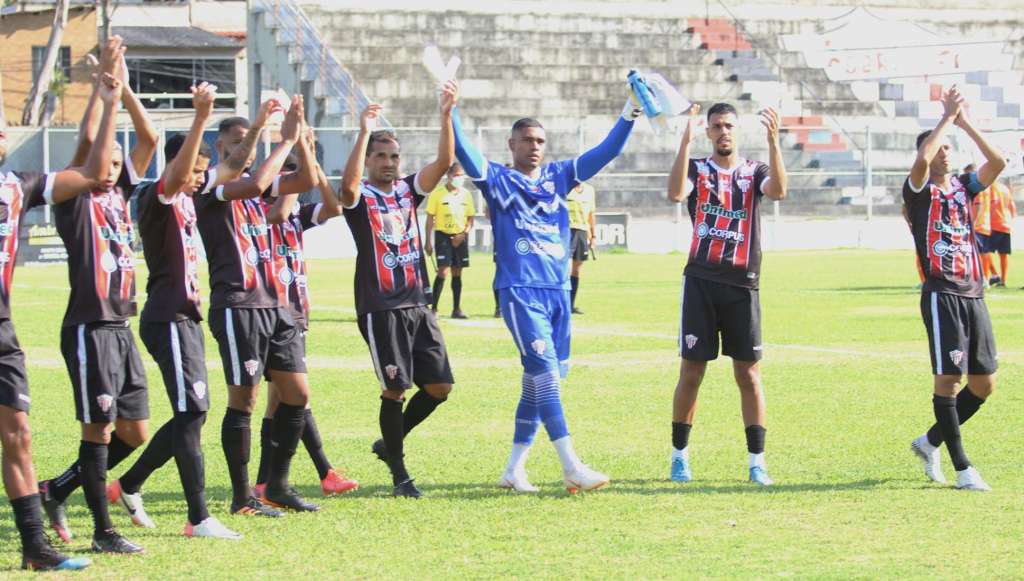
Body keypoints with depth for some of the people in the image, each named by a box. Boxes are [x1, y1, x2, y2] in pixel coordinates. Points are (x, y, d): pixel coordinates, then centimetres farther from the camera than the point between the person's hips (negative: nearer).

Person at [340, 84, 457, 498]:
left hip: (418, 305, 6)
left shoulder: (408, 190, 12)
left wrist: (446, 115, -15)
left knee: (439, 387, 3)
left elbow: (443, 162, -2)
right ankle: (398, 473, 6)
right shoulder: (361, 196, -2)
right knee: (395, 389, -6)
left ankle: (390, 443, 24)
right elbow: (348, 186, -27)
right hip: (380, 308, -6)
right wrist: (364, 133, -32)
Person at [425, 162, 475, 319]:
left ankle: (456, 309, 14)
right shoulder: (437, 193, -6)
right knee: (443, 271, -13)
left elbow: (470, 218, 11)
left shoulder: (466, 194, 7)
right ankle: (433, 308, -7)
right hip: (442, 235, -4)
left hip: (460, 237, 4)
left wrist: (463, 234, -7)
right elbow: (430, 218, -4)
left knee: (457, 273, 8)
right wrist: (428, 242, -9)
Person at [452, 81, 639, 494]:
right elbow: (463, 151, -12)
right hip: (520, 292, -6)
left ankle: (514, 470, 16)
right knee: (546, 373, -14)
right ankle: (571, 467, -17)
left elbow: (605, 153, 10)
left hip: (558, 290, 6)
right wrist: (450, 112, -25)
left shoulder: (558, 177, 14)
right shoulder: (497, 180, 3)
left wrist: (628, 117, -1)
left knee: (537, 382, 8)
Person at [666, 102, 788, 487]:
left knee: (749, 374, 1)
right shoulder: (697, 169, 6)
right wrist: (685, 142, -27)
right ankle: (679, 455, 13)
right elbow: (676, 193, -18)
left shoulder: (754, 172, 8)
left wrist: (773, 141, -28)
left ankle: (757, 461, 4)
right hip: (701, 282, -1)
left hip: (742, 284, 1)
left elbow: (778, 191, -16)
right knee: (691, 372, 2)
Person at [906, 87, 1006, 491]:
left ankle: (930, 442, 23)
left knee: (984, 383, 7)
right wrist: (947, 117, -11)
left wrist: (965, 122, -2)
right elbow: (922, 160, -22)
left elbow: (997, 162, 0)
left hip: (973, 294, 6)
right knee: (948, 378, -10)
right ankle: (962, 468, -6)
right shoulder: (920, 190, 0)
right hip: (941, 294, -6)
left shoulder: (964, 186, 15)